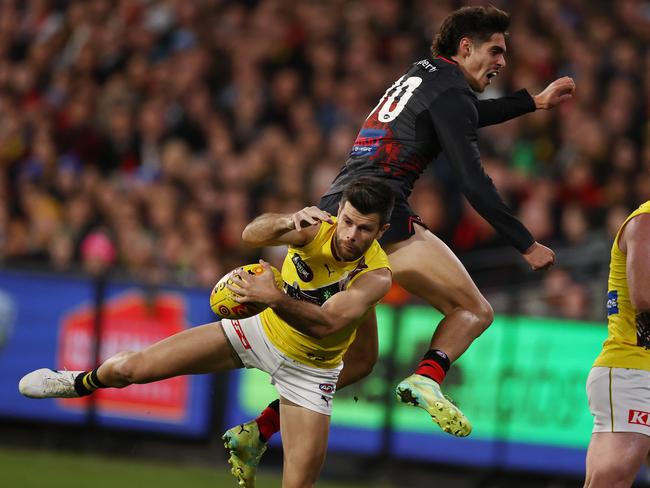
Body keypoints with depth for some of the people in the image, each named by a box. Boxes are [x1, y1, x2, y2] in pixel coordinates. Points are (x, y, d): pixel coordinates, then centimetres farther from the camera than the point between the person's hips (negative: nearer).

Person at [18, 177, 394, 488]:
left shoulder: (376, 276, -31)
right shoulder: (317, 228, -23)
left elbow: (325, 323, -45)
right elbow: (252, 235, -39)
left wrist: (274, 298, -60)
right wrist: (288, 222, -59)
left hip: (307, 368, -2)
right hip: (263, 331, 2)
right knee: (130, 367, 1)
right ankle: (82, 383, 37)